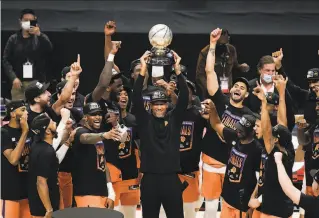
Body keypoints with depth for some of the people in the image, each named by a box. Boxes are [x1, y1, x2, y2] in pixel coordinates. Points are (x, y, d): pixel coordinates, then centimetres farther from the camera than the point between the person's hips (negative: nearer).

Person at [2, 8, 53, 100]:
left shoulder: (41, 38, 10)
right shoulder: (13, 39, 9)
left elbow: (49, 50, -10)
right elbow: (6, 60, 3)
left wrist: (39, 34, -24)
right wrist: (13, 78, -11)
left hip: (38, 82, 0)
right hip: (19, 82, 0)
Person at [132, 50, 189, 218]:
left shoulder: (174, 119, 6)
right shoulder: (144, 120, 5)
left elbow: (184, 98, -4)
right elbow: (136, 98, -7)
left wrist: (177, 70, -13)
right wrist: (143, 69, -15)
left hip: (171, 178, 1)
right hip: (150, 178, 0)